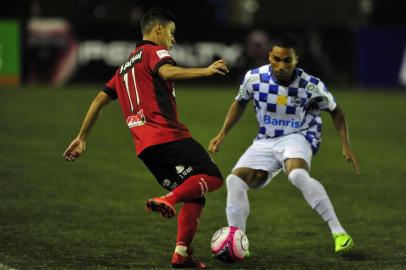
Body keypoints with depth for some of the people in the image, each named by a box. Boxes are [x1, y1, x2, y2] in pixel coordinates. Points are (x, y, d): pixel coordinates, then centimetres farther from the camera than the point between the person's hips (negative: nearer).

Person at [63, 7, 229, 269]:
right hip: (168, 136, -8)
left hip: (145, 146, 8)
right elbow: (167, 71, -19)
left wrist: (82, 138, 32)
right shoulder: (154, 51, 5)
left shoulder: (126, 66, 29)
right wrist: (204, 71, -27)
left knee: (194, 195, 11)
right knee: (213, 177, -12)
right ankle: (168, 200, -32)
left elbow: (99, 100, 28)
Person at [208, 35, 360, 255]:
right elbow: (240, 103, 13)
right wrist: (222, 134, 7)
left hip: (297, 138, -4)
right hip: (265, 142, 4)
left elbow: (335, 111, 1)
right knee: (235, 181, -14)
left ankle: (338, 233, -33)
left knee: (298, 175, -36)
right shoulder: (254, 78, -10)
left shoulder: (311, 86, -17)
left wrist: (346, 146, -6)